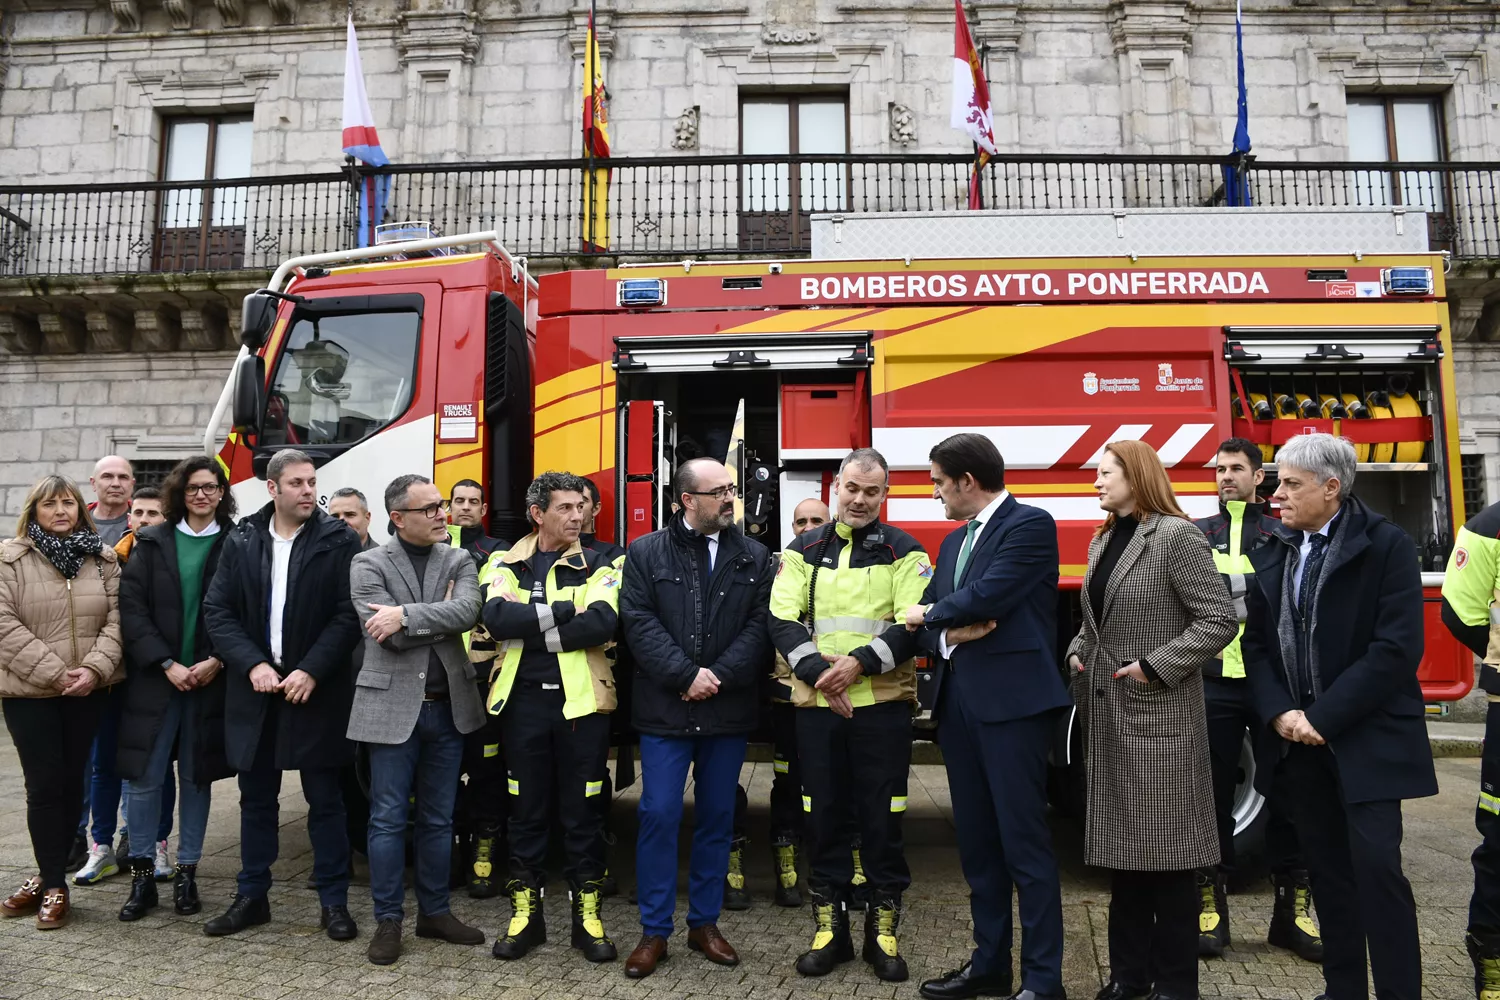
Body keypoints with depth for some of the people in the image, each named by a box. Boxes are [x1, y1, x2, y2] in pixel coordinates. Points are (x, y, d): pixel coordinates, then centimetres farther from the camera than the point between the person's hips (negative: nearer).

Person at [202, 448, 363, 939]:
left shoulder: (338, 540, -5)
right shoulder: (241, 540, 4)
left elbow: (349, 614, -10)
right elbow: (217, 611, 2)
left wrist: (311, 671, -16)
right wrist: (252, 664, -11)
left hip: (317, 689, -3)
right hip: (255, 687, 3)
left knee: (325, 799, 5)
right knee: (256, 798, 14)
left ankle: (334, 902, 17)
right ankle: (251, 897, 29)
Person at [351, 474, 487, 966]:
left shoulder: (459, 561, 6)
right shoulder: (368, 565, -3)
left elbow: (467, 610, -14)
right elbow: (386, 634, -15)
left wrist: (406, 614, -21)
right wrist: (441, 616, -9)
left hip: (447, 707, 3)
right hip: (392, 706, -3)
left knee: (438, 818, 13)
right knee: (388, 819, 5)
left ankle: (435, 911, 26)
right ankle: (388, 919, 18)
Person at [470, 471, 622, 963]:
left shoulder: (597, 567, 1)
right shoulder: (505, 565, 4)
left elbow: (601, 624, -17)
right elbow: (496, 616, -16)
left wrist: (526, 627, -16)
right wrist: (563, 611, -17)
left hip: (581, 701, -1)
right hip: (523, 701, 1)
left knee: (582, 811, 8)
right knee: (527, 809, 12)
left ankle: (587, 913, 22)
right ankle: (525, 911, 26)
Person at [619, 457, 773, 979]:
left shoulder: (754, 557, 5)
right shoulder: (645, 553, 0)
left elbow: (759, 626, -2)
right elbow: (639, 623, -8)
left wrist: (718, 676, -13)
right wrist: (687, 675, -16)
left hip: (728, 711, 2)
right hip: (665, 709, -2)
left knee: (717, 818, 11)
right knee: (659, 816, 1)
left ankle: (704, 922, 26)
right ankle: (654, 930, 14)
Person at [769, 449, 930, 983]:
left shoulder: (904, 552, 3)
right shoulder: (803, 551, 8)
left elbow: (915, 626, -6)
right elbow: (782, 620, 0)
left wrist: (861, 662, -19)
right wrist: (817, 669, -15)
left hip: (883, 704, -2)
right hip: (816, 704, 2)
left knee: (882, 817, 5)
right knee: (824, 814, 9)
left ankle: (883, 931, 21)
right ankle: (829, 928, 24)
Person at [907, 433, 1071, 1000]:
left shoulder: (1031, 525, -7)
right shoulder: (954, 542, 18)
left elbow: (986, 595, -19)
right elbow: (925, 619, 12)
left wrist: (933, 616, -2)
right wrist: (949, 634, -10)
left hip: (1012, 701, -8)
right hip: (959, 702, 8)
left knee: (1024, 841, -3)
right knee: (976, 841, 14)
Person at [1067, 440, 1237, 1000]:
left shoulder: (1176, 536, -10)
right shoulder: (1102, 540, 13)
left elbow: (1220, 618, -15)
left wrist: (1155, 666, -17)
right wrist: (1078, 652, 4)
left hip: (1158, 715, -7)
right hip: (1107, 713, 7)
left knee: (1166, 846, 3)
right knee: (1121, 843, 13)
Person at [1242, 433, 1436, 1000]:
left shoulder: (1387, 547, -8)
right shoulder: (1271, 556, 9)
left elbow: (1396, 649, -15)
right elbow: (1255, 643, 8)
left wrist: (1324, 718, -16)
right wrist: (1279, 713, -7)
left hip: (1366, 740, -5)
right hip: (1297, 740, 5)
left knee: (1377, 867, -5)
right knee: (1327, 869, 12)